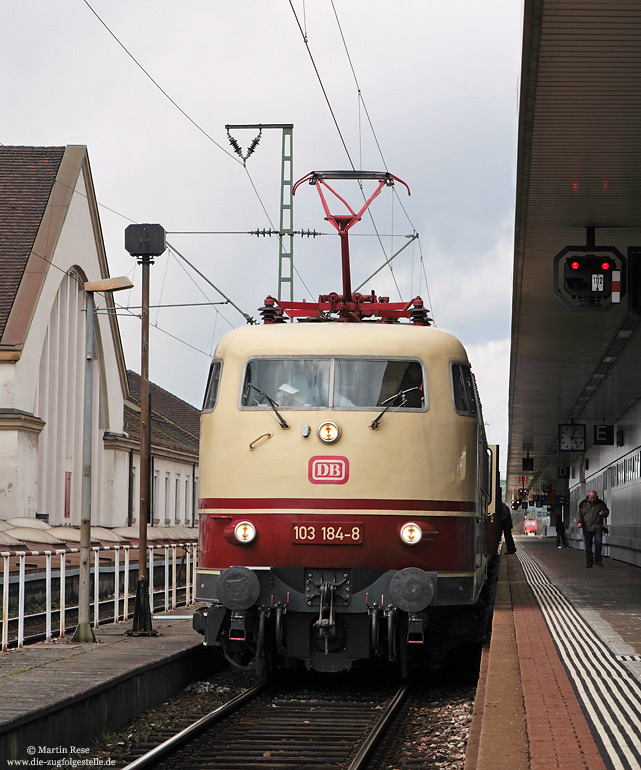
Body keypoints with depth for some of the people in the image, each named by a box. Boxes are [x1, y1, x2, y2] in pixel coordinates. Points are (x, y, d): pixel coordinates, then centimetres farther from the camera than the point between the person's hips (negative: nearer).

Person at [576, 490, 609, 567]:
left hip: (597, 528, 0)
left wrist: (603, 513, -8)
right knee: (588, 546, 1)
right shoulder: (583, 503, 6)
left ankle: (598, 560, 6)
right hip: (587, 528, 0)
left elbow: (607, 512, 16)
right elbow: (579, 513, 5)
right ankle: (588, 563, 7)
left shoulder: (601, 503, 8)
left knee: (598, 543, -9)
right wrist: (579, 522, -12)